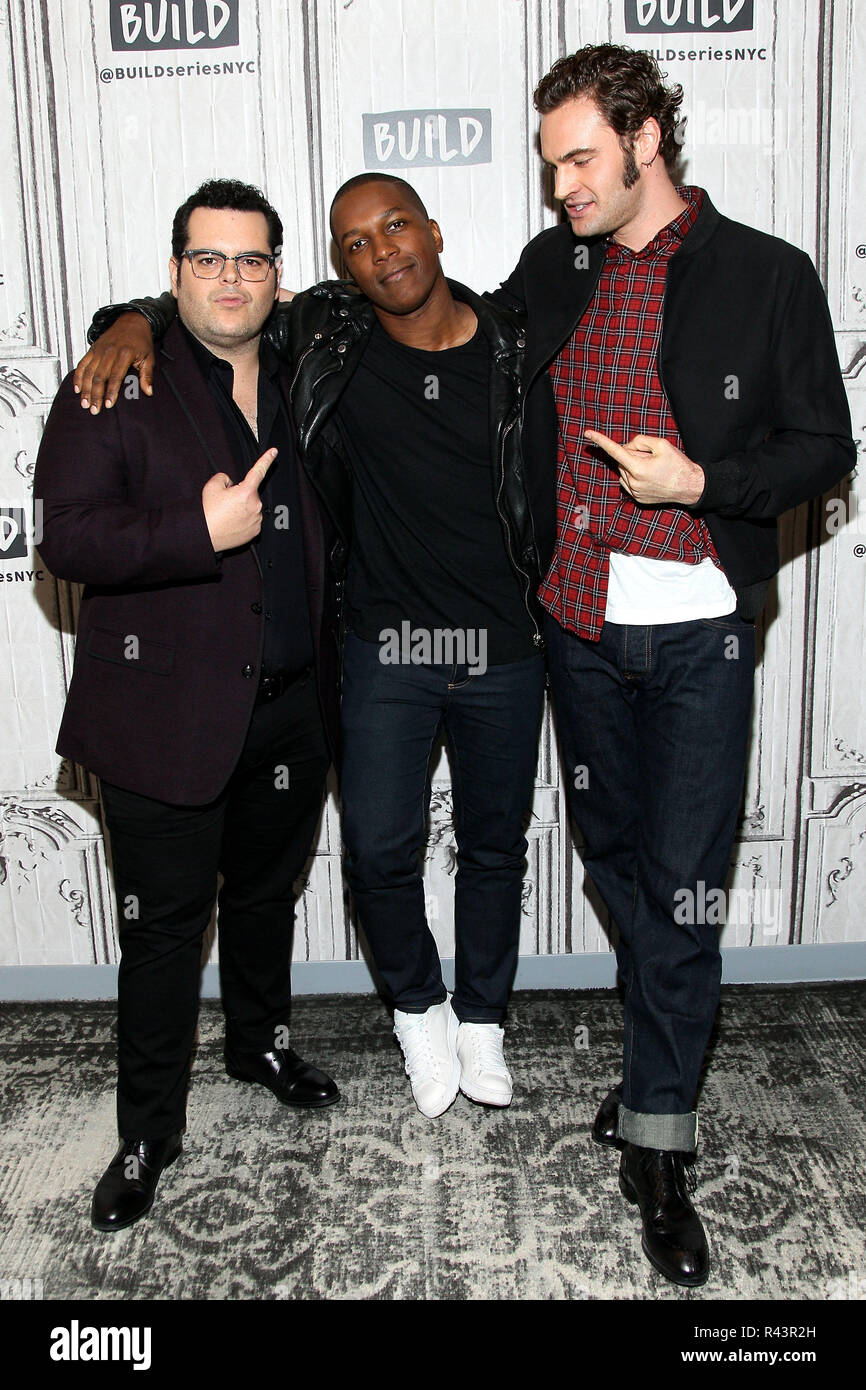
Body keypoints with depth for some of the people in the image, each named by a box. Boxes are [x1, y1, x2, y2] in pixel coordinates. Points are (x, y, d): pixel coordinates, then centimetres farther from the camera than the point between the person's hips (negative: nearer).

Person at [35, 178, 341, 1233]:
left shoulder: (301, 391, 9)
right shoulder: (116, 393, -6)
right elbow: (66, 538, -16)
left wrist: (328, 687, 10)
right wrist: (203, 533, -26)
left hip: (290, 710, 5)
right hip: (166, 714, -5)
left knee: (265, 894, 22)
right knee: (164, 925, 6)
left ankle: (261, 1042, 47)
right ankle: (149, 1132, 25)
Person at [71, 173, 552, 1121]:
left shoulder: (512, 347, -3)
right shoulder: (327, 336, -4)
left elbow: (549, 482, 6)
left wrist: (547, 601, 3)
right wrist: (136, 322, -12)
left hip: (504, 649, 1)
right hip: (388, 646, 0)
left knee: (493, 845, 14)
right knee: (379, 848, 0)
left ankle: (480, 1018, 38)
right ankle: (417, 1006, 31)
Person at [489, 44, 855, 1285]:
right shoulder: (551, 270, 10)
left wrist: (701, 481, -16)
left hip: (698, 635, -4)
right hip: (578, 626, 5)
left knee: (680, 890, -2)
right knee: (618, 864, 16)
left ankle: (658, 1149, 13)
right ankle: (664, 1053, 38)